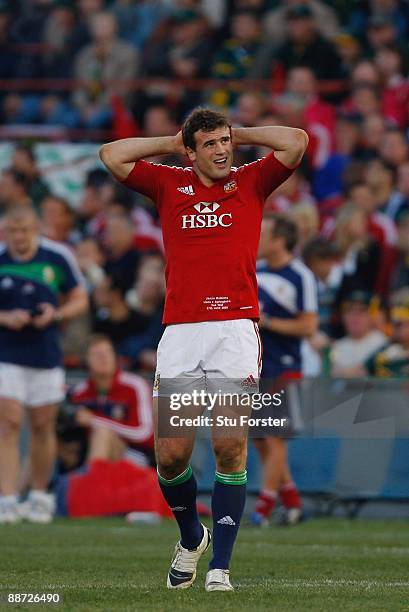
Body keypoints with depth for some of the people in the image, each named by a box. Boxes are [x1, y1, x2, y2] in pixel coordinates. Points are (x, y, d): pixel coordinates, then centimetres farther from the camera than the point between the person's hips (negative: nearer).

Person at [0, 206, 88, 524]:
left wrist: (56, 313, -14)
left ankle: (39, 496, 25)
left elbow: (80, 299, 6)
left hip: (46, 356, 2)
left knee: (43, 426, 8)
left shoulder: (58, 257, -3)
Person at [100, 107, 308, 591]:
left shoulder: (251, 182, 12)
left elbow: (296, 142, 2)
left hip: (235, 327, -1)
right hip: (179, 330, 2)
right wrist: (172, 143, 16)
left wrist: (240, 134, 12)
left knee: (229, 447, -11)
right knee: (171, 453, -3)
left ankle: (220, 565, -5)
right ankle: (191, 537, 25)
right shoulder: (169, 184, 15)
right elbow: (111, 155, 11)